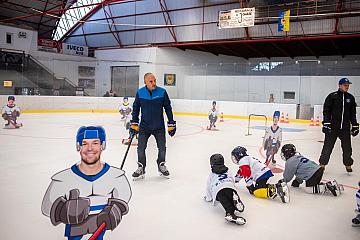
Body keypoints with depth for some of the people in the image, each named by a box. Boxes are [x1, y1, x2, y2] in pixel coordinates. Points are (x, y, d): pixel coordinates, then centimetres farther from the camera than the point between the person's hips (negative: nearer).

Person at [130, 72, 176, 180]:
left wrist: (171, 124, -1)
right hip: (144, 126, 0)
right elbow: (136, 108, 6)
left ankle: (161, 166, 32)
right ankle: (141, 168, 18)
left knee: (162, 148, 8)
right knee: (141, 148, -1)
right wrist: (134, 123, 3)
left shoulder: (162, 92, -9)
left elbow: (168, 108, -1)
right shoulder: (140, 93, -6)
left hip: (159, 127, 0)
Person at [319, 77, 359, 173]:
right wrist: (326, 123, -13)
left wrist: (354, 126, 13)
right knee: (328, 146, 1)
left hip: (345, 128, 4)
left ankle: (348, 164, 23)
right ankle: (322, 163, 11)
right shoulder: (332, 96, -3)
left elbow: (353, 114, 16)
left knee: (347, 147, 9)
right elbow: (326, 110, -6)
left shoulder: (351, 98, 10)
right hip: (332, 127, -4)